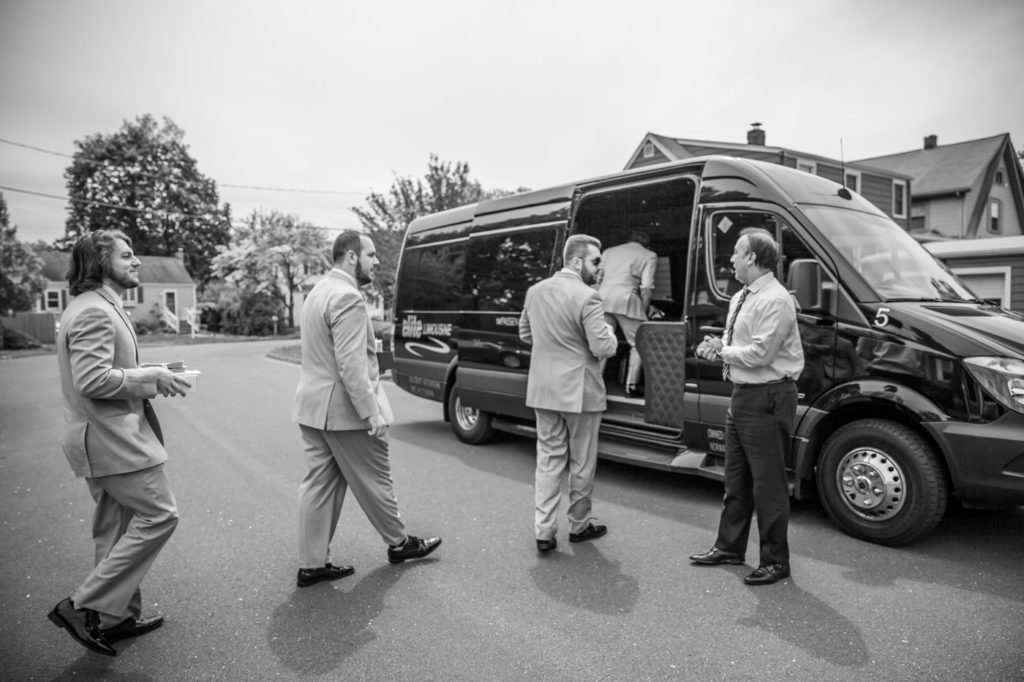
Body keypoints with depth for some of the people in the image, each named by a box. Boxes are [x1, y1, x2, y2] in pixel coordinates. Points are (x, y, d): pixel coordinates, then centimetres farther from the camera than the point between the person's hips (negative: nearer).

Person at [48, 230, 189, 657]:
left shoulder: (97, 307, 16)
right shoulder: (94, 311, -17)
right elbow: (92, 380, -26)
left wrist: (148, 379, 9)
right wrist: (151, 377, -17)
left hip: (105, 437, 11)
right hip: (112, 438, -11)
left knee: (115, 528, 16)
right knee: (158, 515, -5)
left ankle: (120, 615, 28)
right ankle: (84, 607, 2)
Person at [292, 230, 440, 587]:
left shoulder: (318, 291, 13)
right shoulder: (348, 297, -20)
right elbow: (351, 364, -25)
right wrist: (371, 411, -22)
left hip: (312, 406, 10)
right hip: (344, 409, -9)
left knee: (318, 484, 12)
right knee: (374, 480, 8)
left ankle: (312, 564, 19)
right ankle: (399, 543, 26)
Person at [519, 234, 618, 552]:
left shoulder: (535, 291, 5)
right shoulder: (587, 297, -17)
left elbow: (525, 333, 16)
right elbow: (603, 348, -18)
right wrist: (609, 332, 2)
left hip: (543, 390, 6)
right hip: (579, 391, -5)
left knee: (548, 459, 13)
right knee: (582, 462, 12)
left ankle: (544, 530, 13)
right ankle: (578, 526, 27)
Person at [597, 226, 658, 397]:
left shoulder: (608, 252, 26)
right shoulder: (649, 255, 12)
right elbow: (646, 286, -1)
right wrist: (644, 309, 8)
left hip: (603, 296, 4)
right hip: (626, 298, -4)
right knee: (638, 344, 8)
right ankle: (631, 385, 3)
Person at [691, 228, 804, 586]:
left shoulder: (775, 301, -17)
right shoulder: (740, 298, 13)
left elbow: (759, 354, -23)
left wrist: (722, 350, -9)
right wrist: (717, 345, -3)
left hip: (767, 399, -10)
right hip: (742, 395, 10)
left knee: (768, 482, 1)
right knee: (736, 478, 18)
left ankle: (775, 560, 17)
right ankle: (730, 546, 32)